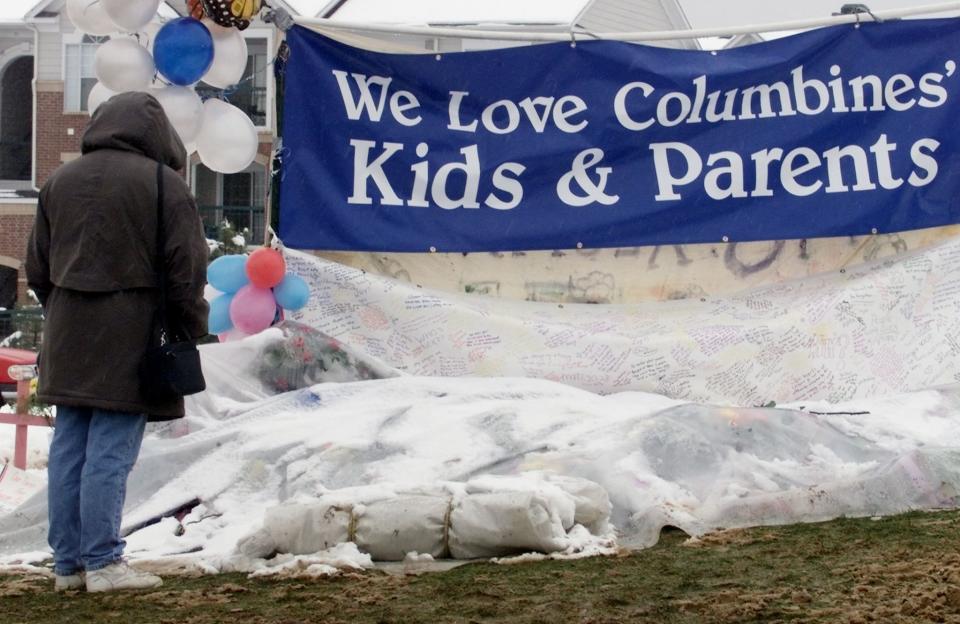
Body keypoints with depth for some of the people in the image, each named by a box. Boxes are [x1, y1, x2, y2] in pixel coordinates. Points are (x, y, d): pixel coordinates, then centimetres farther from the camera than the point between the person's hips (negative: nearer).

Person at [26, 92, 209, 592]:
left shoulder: (59, 182, 10)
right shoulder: (163, 184, -8)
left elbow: (37, 268, 15)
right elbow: (186, 273, -8)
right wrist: (193, 331, 3)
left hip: (68, 342, 6)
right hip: (129, 342, -6)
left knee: (68, 450, 10)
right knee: (111, 453, -3)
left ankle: (67, 562, 14)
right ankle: (102, 563, -1)